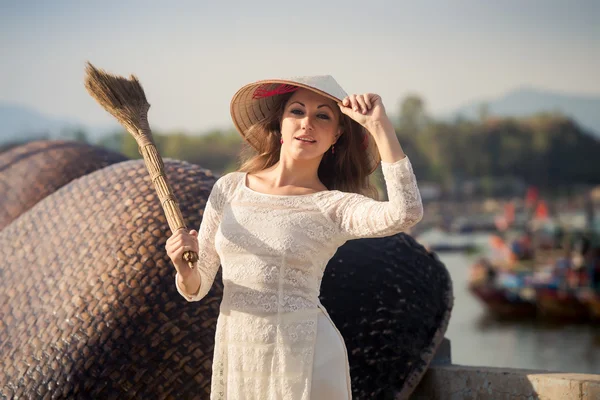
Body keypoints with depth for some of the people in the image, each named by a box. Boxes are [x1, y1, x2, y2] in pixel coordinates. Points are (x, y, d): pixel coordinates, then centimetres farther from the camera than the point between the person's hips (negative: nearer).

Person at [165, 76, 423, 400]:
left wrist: (379, 125, -22)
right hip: (235, 355, 3)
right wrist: (184, 267, -16)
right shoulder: (229, 188, 3)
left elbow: (406, 213, -28)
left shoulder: (333, 206, -7)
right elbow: (195, 288, 8)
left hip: (304, 358, -3)